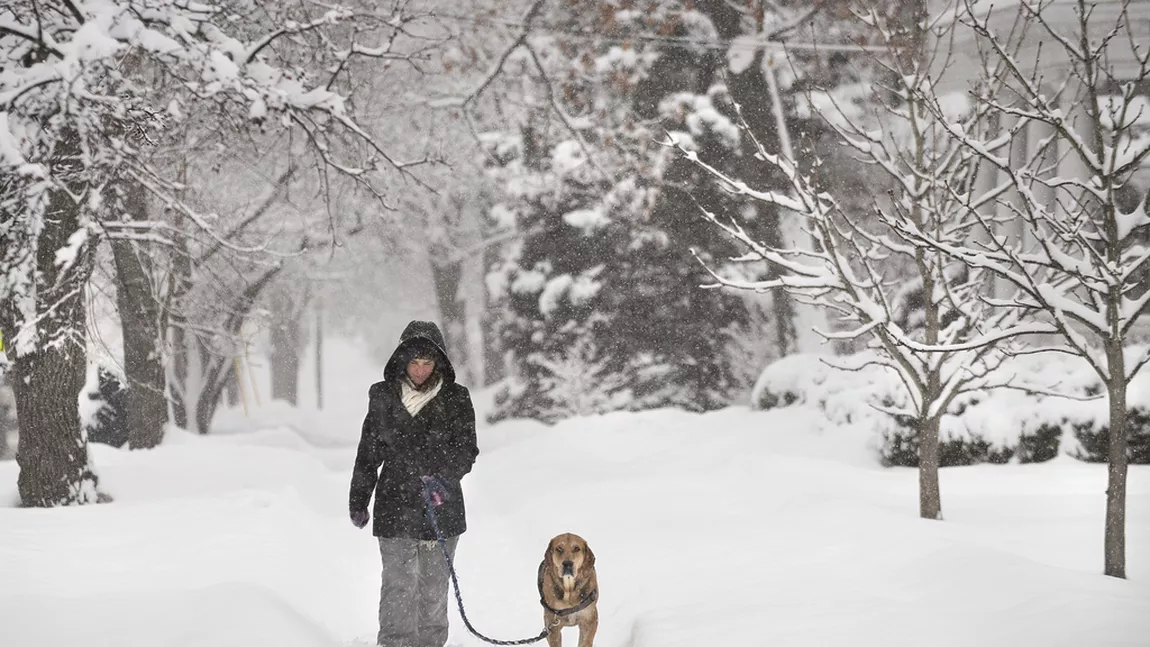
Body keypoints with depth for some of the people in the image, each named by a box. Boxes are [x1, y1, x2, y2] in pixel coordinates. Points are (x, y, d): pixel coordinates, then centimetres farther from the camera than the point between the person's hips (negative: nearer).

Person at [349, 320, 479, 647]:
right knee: (399, 585, -7)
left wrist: (443, 477, -24)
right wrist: (358, 501, 14)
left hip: (441, 506, 0)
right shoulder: (383, 397, 5)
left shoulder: (455, 399, 1)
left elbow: (466, 449, -5)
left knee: (434, 586, 7)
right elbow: (368, 452, 12)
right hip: (395, 505, 0)